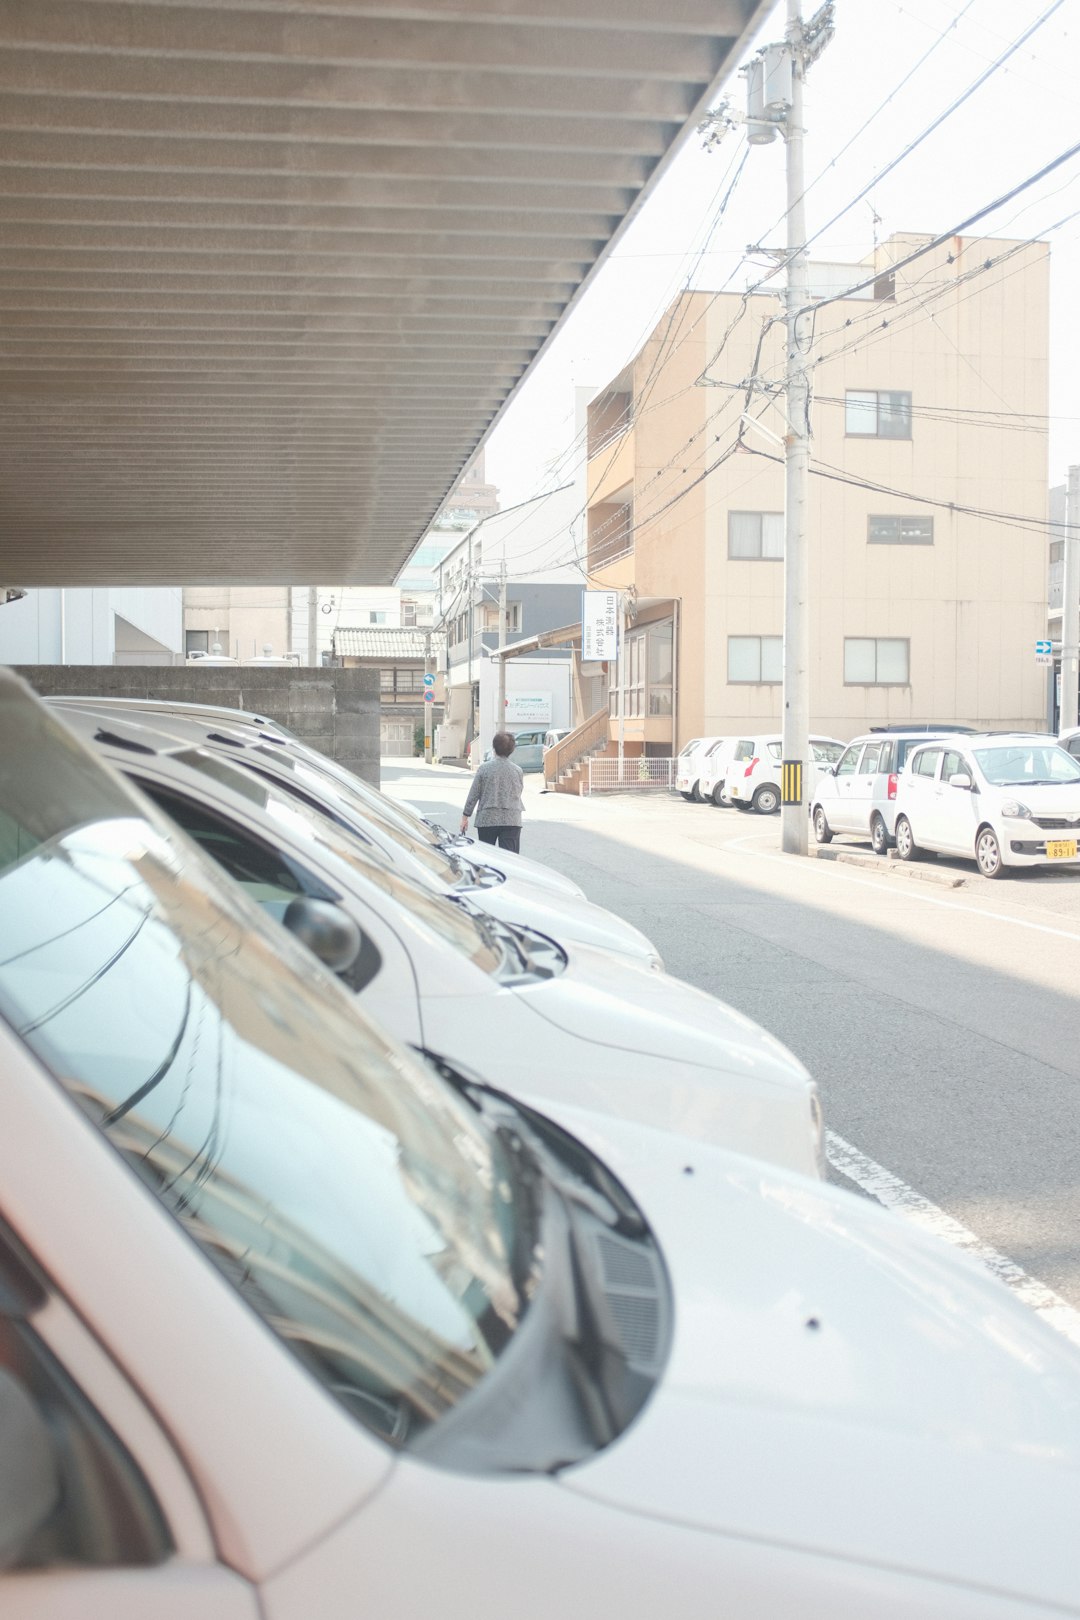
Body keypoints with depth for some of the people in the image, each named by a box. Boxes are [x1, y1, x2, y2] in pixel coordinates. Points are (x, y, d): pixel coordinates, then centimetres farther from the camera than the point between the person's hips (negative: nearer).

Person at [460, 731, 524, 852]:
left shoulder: (484, 768, -5)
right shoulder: (518, 771, 1)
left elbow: (473, 794, -2)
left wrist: (465, 816, 5)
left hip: (487, 819, 0)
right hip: (512, 820, 0)